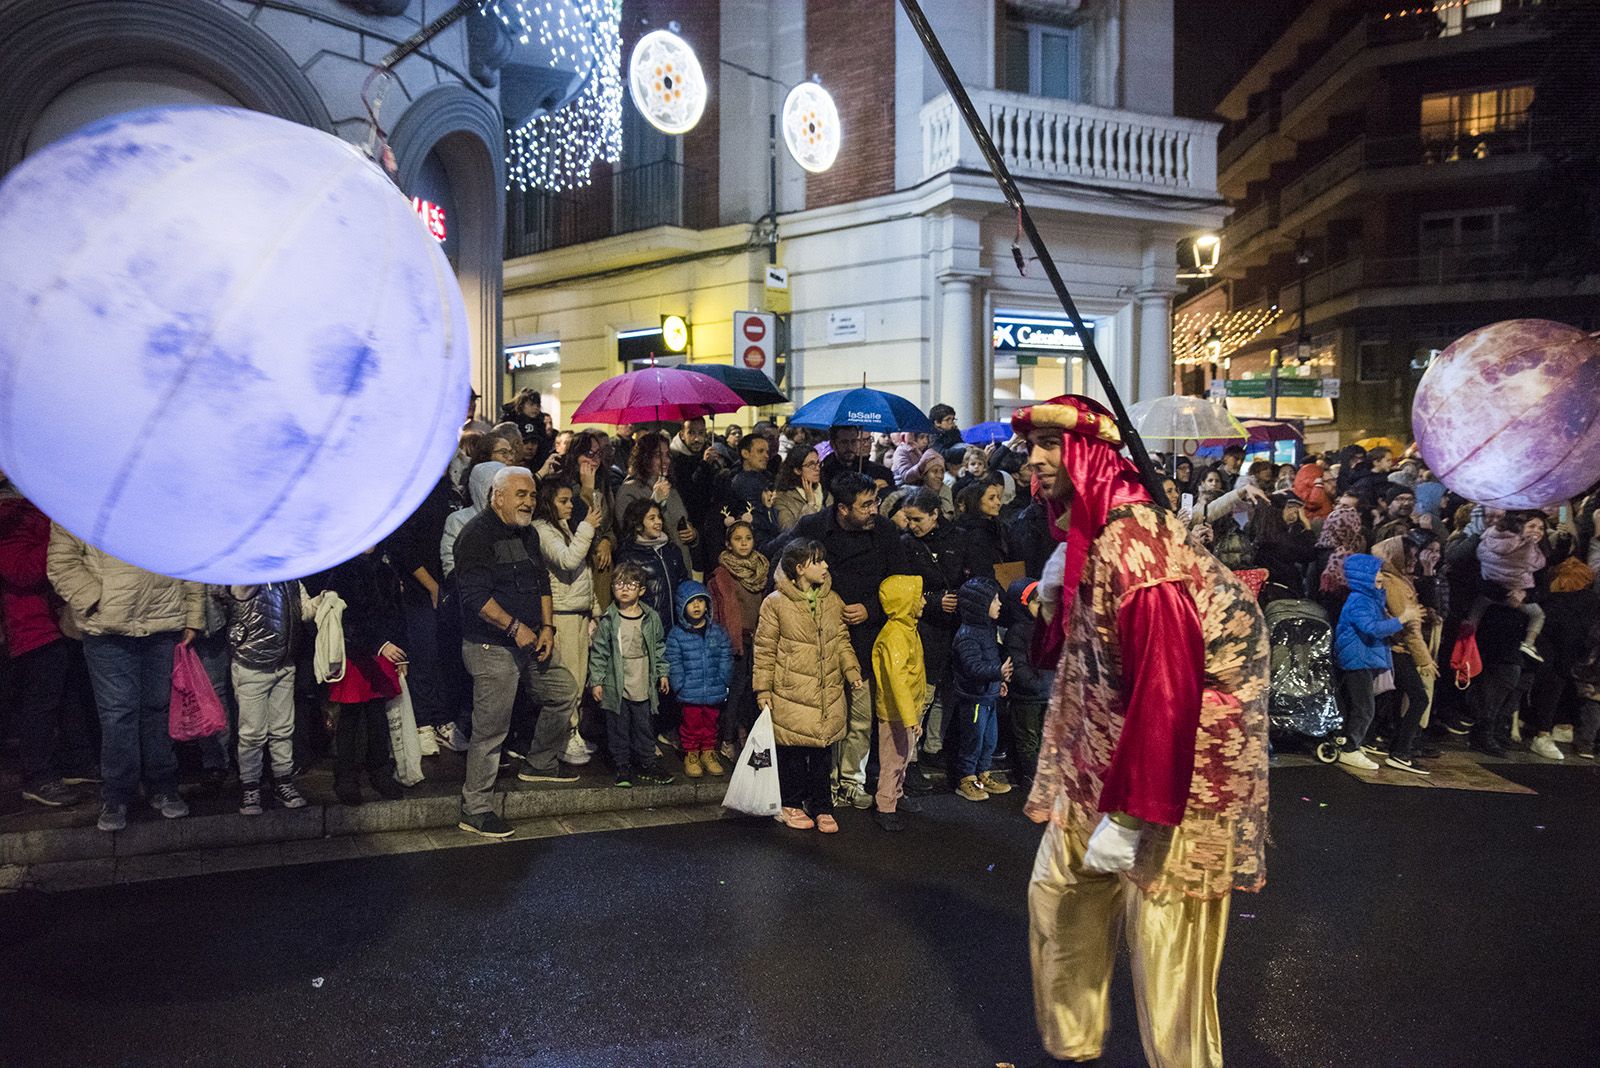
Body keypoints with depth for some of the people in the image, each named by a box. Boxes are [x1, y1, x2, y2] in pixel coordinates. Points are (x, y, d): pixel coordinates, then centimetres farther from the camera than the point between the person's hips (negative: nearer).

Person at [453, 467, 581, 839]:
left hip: (528, 646, 9)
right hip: (491, 649, -9)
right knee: (491, 730, -5)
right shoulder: (477, 535, -14)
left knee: (564, 692, 17)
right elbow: (475, 594, -21)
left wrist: (547, 627, 5)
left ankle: (539, 764, 35)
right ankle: (475, 810, 6)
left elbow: (542, 583, 18)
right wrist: (516, 627, -21)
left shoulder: (528, 534, 14)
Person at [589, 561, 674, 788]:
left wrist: (662, 673, 13)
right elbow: (598, 652, -2)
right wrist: (596, 681, -4)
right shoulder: (608, 621, -5)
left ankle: (646, 763, 24)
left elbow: (659, 647, 12)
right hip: (616, 687, -2)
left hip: (643, 686, 2)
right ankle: (623, 766, 19)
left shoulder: (651, 618, 2)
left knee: (644, 727, 11)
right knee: (618, 728, 6)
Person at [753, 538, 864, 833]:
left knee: (823, 749, 9)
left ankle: (821, 807, 23)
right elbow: (765, 649, -4)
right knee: (792, 752, 5)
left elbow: (841, 641, 14)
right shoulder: (776, 603, -8)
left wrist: (852, 671, 2)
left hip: (828, 693, 4)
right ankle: (791, 805, 24)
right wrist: (763, 690, -4)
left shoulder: (832, 601, 6)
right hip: (790, 693, -4)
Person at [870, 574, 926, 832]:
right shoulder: (894, 636, -26)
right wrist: (910, 717, -32)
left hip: (911, 706, 10)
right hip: (895, 712, -10)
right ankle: (885, 808, 15)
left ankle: (897, 794, 40)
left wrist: (919, 702, 25)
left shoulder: (908, 628, 6)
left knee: (904, 755, 23)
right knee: (893, 759, 3)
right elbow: (897, 680, -31)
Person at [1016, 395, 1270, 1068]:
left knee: (1162, 943, 2)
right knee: (1058, 896, 17)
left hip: (1176, 771, -9)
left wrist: (1126, 815, -26)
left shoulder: (1137, 544, -24)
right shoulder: (1083, 538, 5)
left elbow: (1166, 686, -28)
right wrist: (1052, 599, -5)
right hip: (1100, 756, 9)